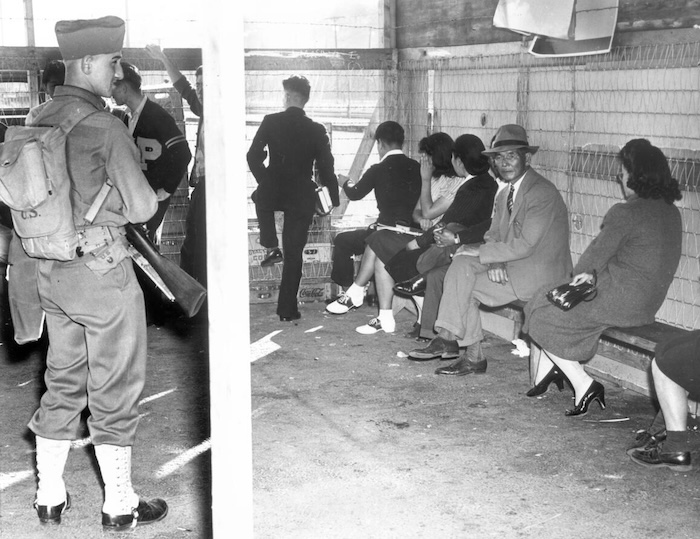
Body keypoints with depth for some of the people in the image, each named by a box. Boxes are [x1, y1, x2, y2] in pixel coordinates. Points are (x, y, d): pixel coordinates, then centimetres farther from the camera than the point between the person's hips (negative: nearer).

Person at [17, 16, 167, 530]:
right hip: (101, 269, -7)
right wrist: (155, 196, 7)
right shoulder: (104, 126, -16)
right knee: (115, 388, 5)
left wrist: (19, 258, 21)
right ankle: (119, 504, 16)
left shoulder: (40, 121, 7)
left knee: (63, 382, 17)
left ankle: (50, 496, 26)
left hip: (51, 271, 7)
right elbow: (140, 207, -15)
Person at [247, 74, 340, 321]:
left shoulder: (270, 122, -5)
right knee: (294, 254, 7)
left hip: (272, 192, 0)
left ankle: (271, 247, 22)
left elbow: (253, 157, -3)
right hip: (302, 198, 0)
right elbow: (326, 168, -4)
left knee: (262, 197, 38)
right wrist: (334, 200, 6)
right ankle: (288, 309, 8)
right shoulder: (317, 130, -4)